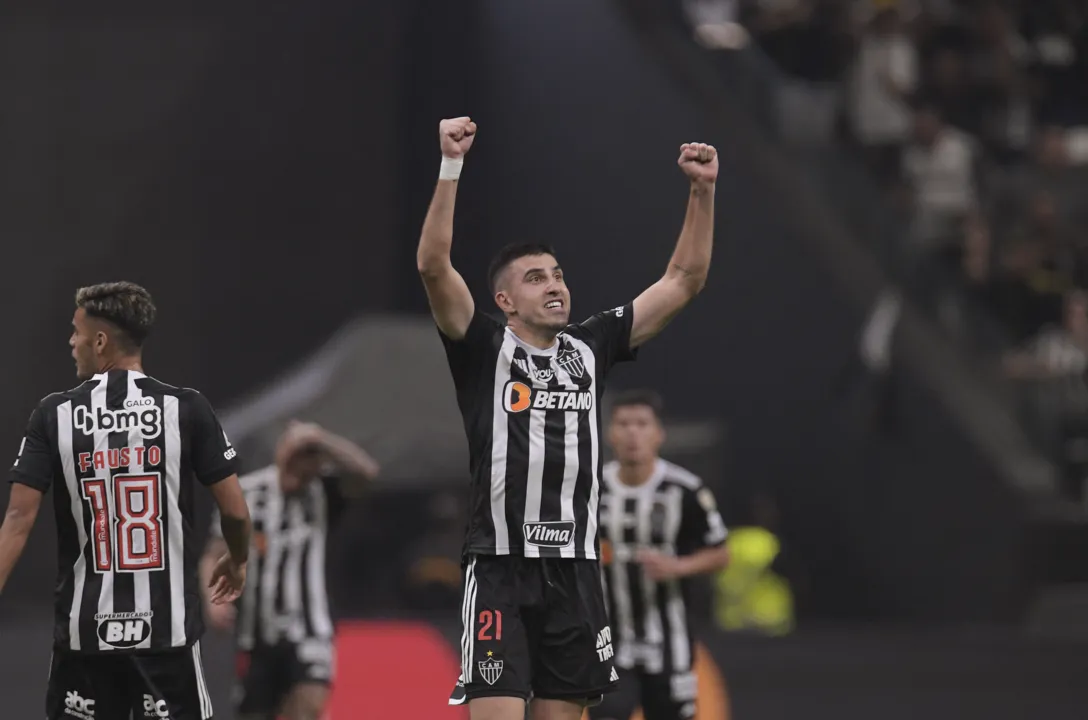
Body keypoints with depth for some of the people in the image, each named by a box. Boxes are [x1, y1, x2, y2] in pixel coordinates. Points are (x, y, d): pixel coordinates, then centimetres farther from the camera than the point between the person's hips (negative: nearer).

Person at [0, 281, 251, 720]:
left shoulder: (54, 416, -2)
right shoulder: (187, 410, -3)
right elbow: (235, 511, 0)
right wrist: (237, 562, 21)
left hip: (84, 631, 1)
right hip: (168, 627, -1)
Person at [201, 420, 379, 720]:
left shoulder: (324, 490, -4)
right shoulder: (245, 494, -2)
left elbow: (366, 471, -23)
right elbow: (214, 556, 0)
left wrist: (319, 438, -31)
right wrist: (214, 599, -17)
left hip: (307, 630, -2)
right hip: (257, 635, 2)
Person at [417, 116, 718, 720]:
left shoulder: (590, 349, 11)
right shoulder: (483, 350, -1)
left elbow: (684, 281, 12)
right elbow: (433, 266, -16)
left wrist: (702, 192, 2)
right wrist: (450, 166, -25)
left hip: (575, 573, 5)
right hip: (501, 573, -5)